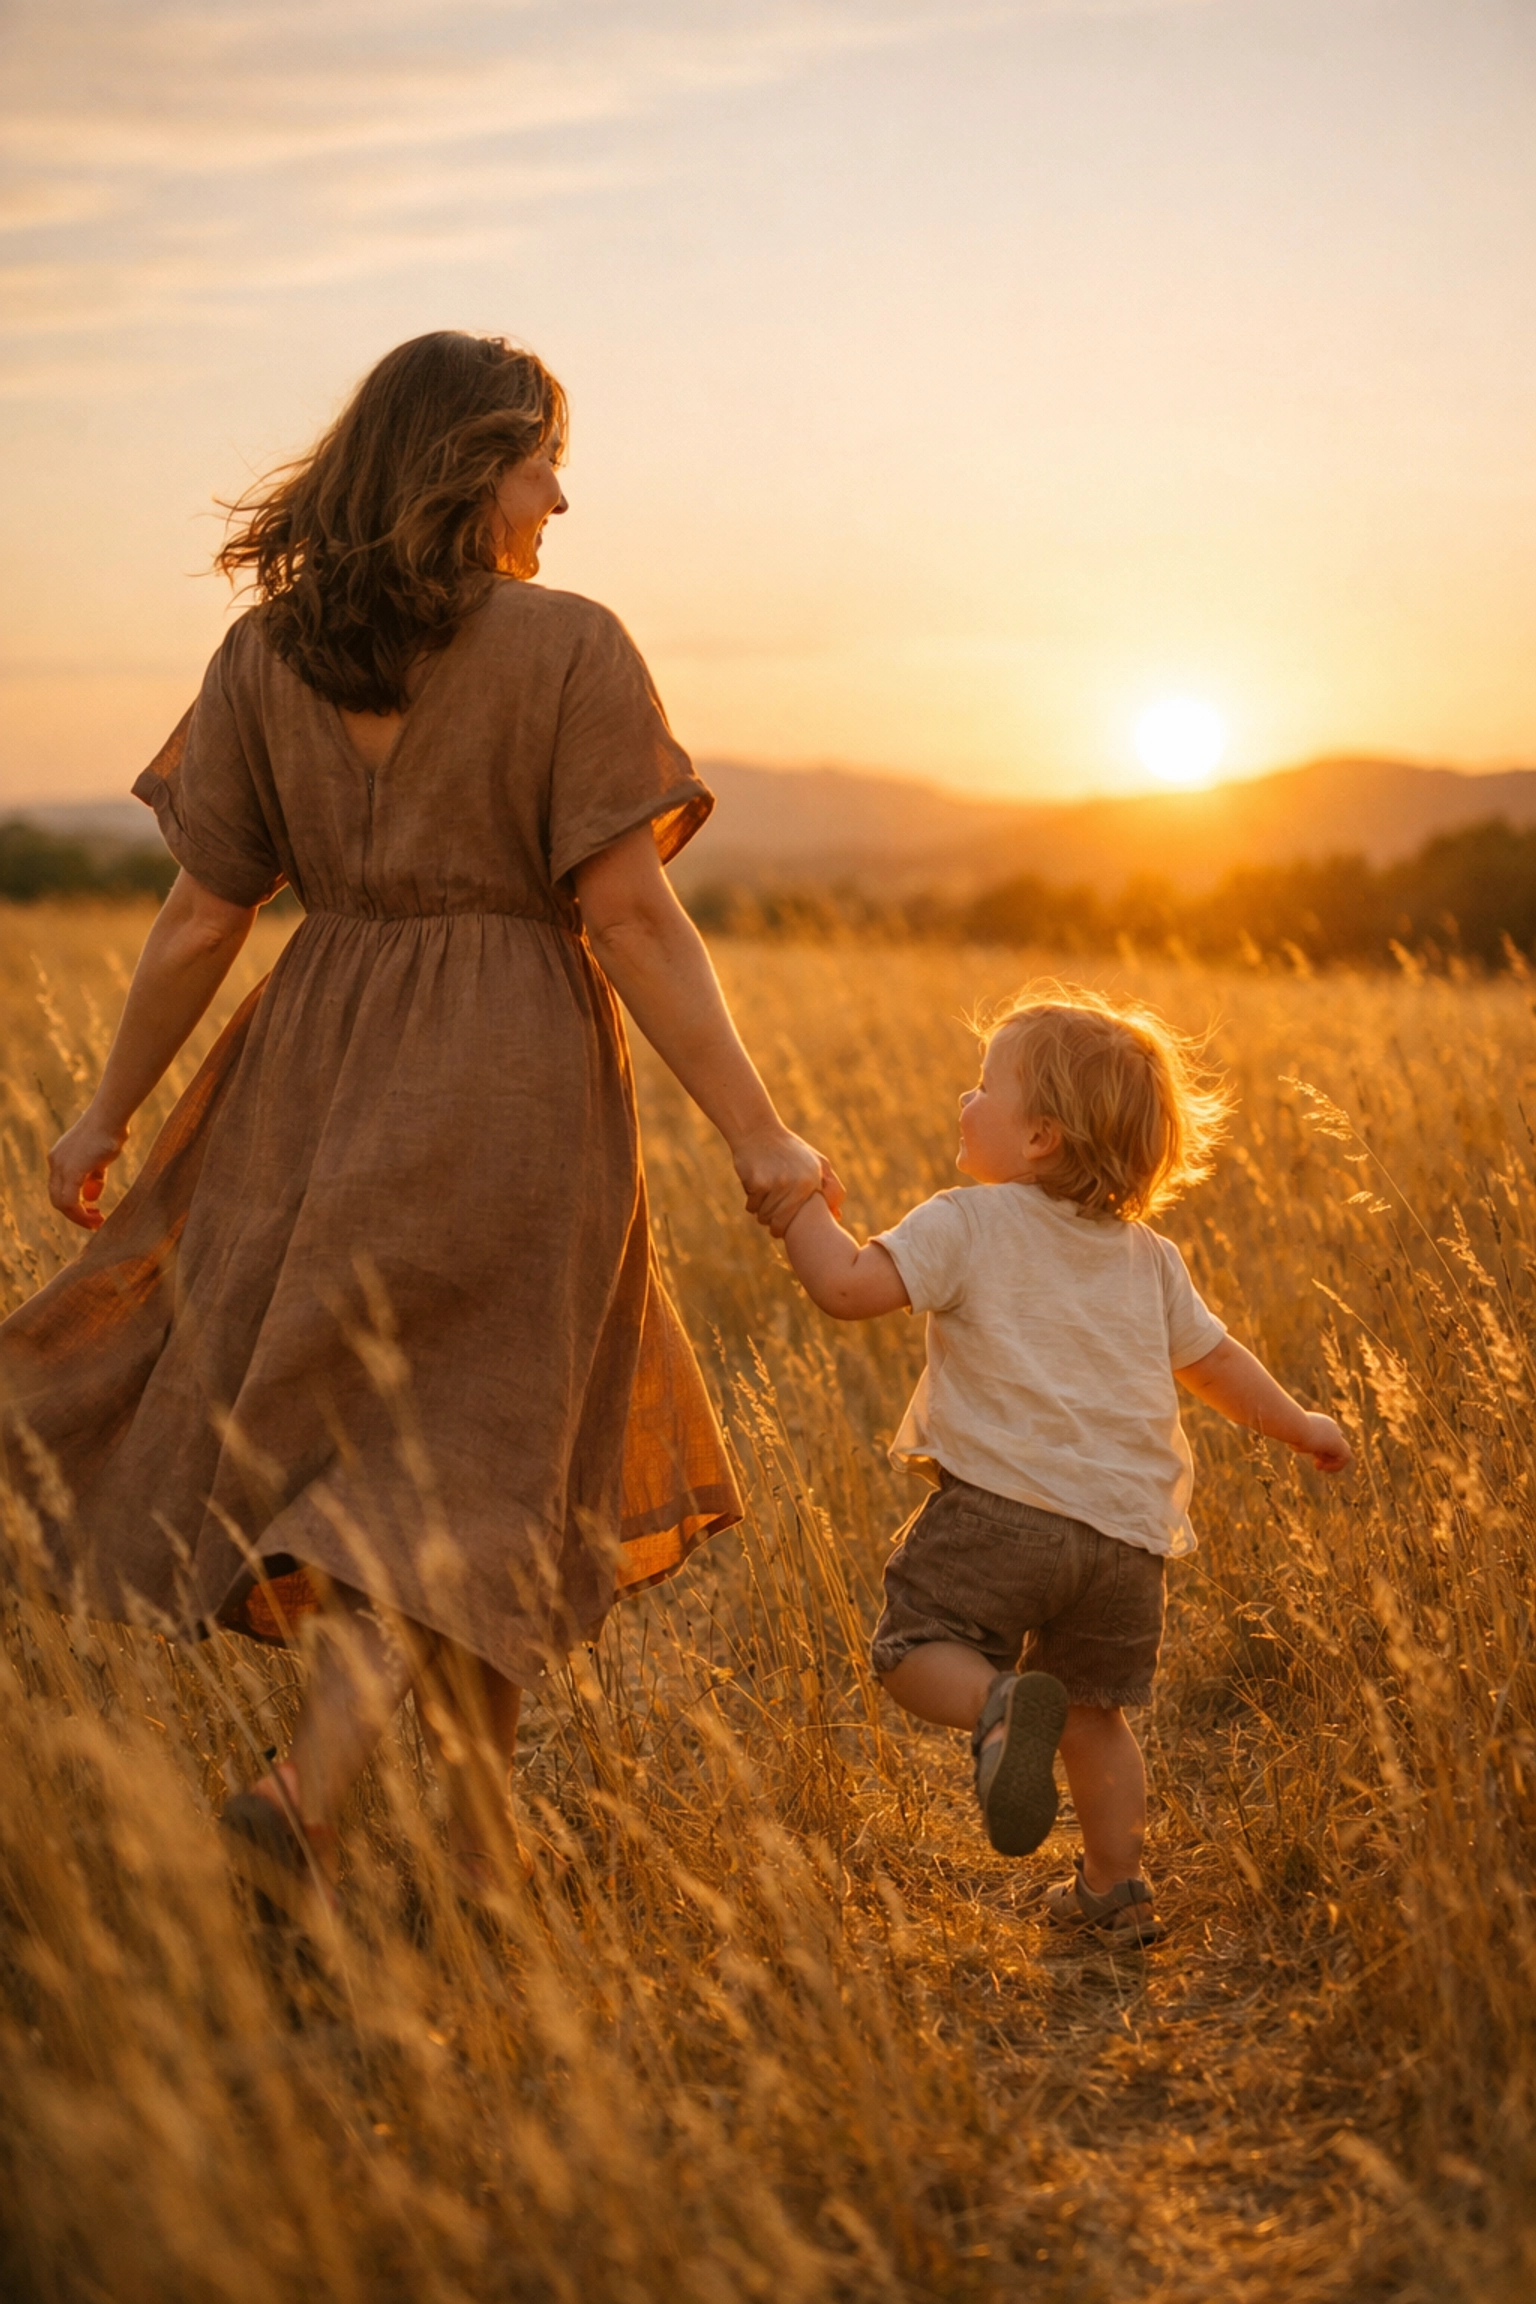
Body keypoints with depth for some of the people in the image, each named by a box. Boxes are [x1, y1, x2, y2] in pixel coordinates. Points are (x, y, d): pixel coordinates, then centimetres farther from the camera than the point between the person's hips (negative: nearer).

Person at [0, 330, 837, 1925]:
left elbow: (202, 918, 2)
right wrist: (757, 1139, -11)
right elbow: (628, 916, -15)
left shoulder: (265, 656, 2)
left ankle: (482, 1822, 26)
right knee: (465, 1461, 5)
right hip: (515, 1085, -4)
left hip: (323, 1078, 4)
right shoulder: (569, 649, -10)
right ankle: (306, 1783, -14)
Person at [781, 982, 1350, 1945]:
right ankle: (1117, 1890, 25)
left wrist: (804, 1202, 6)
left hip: (1003, 1504, -6)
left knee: (916, 1645, 2)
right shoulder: (1149, 1257, 16)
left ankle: (999, 1706, -27)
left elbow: (848, 1285, -12)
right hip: (1127, 1529, 6)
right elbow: (1214, 1360, 27)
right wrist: (1299, 1424, 44)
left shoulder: (966, 1224, -2)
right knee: (1095, 1709, 20)